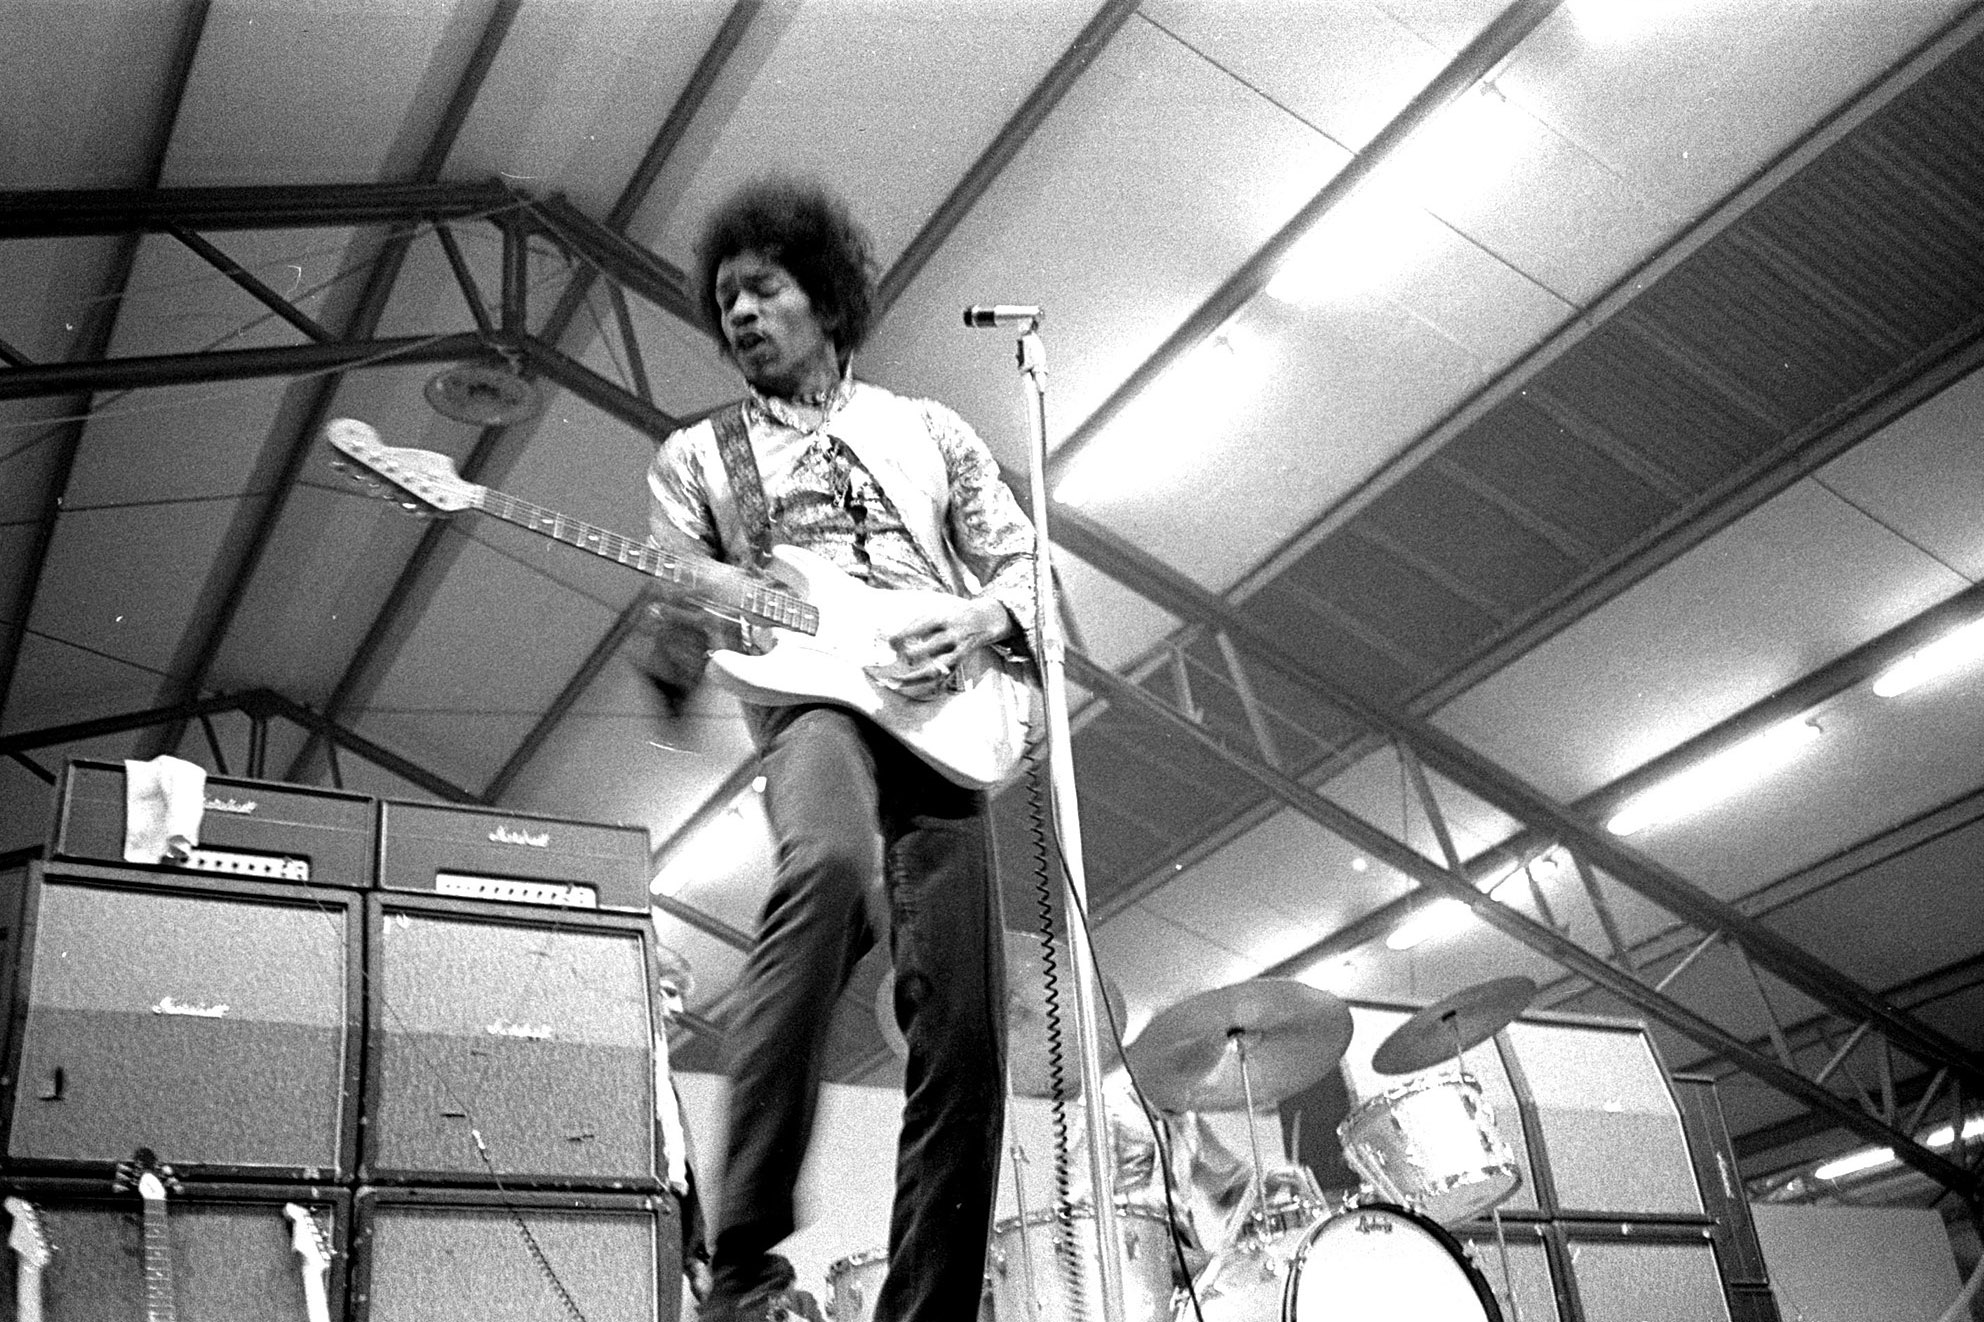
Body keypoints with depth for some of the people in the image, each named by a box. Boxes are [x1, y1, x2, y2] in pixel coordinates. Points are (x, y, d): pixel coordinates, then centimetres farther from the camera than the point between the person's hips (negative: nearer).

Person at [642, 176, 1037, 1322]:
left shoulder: (929, 431, 24)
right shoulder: (698, 457, 19)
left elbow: (1028, 563, 19)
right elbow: (675, 651, 11)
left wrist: (978, 617, -3)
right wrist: (674, 650, -14)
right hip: (811, 695, -3)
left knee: (965, 1040, -7)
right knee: (831, 861, -39)